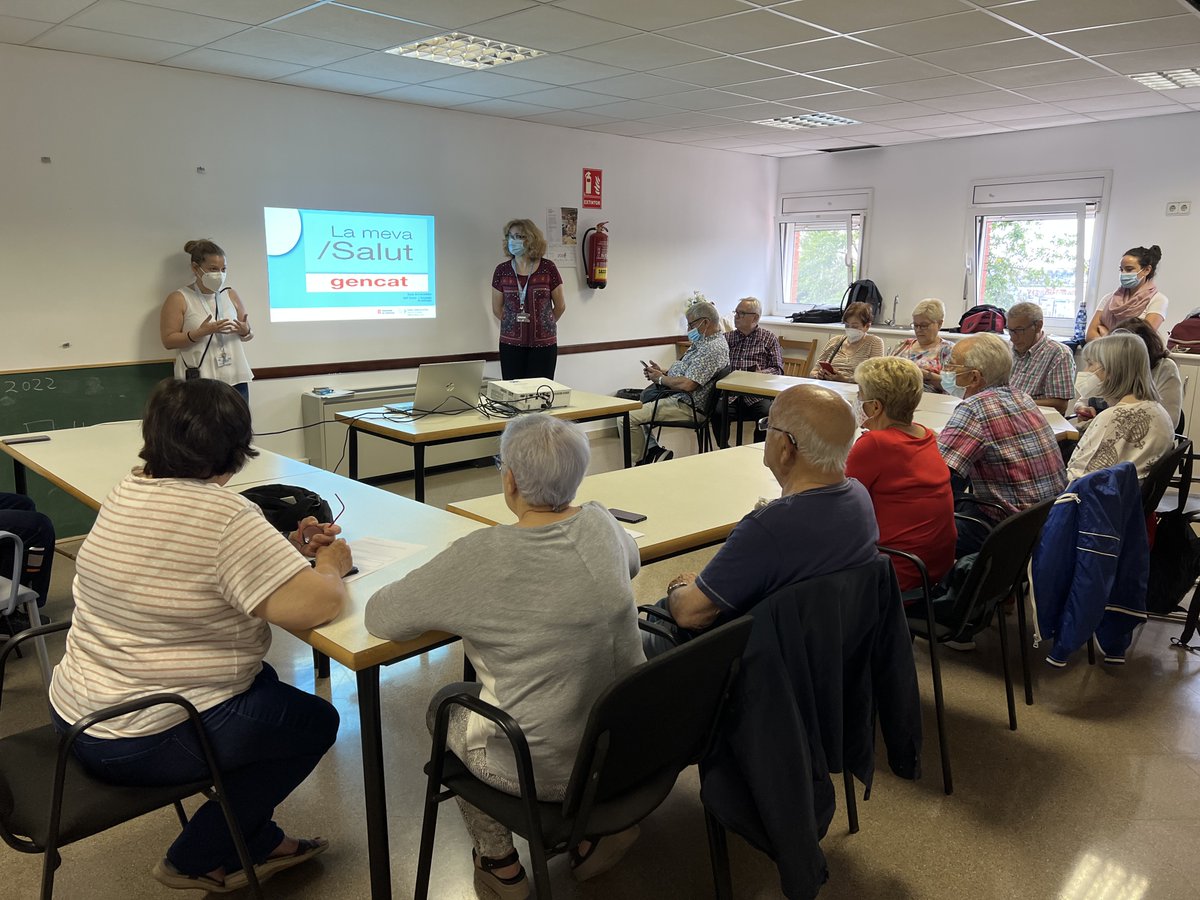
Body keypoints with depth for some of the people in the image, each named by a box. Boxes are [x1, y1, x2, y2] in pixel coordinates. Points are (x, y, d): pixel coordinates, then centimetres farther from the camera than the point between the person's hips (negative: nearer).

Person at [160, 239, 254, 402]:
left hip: (235, 379, 4)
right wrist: (201, 332, -19)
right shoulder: (178, 299, -1)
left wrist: (244, 331, -7)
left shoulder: (231, 295, 12)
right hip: (198, 382, -4)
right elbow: (168, 340, -6)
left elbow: (249, 334, 17)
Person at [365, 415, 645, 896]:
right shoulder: (601, 525, -8)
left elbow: (379, 617, -11)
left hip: (541, 769, -4)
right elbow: (632, 560, 16)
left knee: (446, 703, 25)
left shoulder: (478, 557, -23)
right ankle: (593, 830, 32)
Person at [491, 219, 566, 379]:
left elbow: (560, 306, 7)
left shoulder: (548, 268, -3)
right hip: (511, 343, 1)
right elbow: (497, 309, 11)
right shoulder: (502, 270, 1)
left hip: (543, 344, -1)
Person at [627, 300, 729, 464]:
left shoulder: (713, 348, -20)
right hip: (675, 397, 12)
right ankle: (654, 451, 9)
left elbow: (687, 384, -27)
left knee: (628, 418, -19)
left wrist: (661, 378, -10)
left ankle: (641, 462, -2)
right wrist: (663, 372, 7)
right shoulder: (703, 342, 15)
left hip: (685, 406, -12)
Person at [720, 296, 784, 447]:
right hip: (729, 394, 1)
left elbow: (777, 369, 8)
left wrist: (760, 374, -11)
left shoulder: (769, 338, 15)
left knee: (767, 412, -31)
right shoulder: (726, 337, 22)